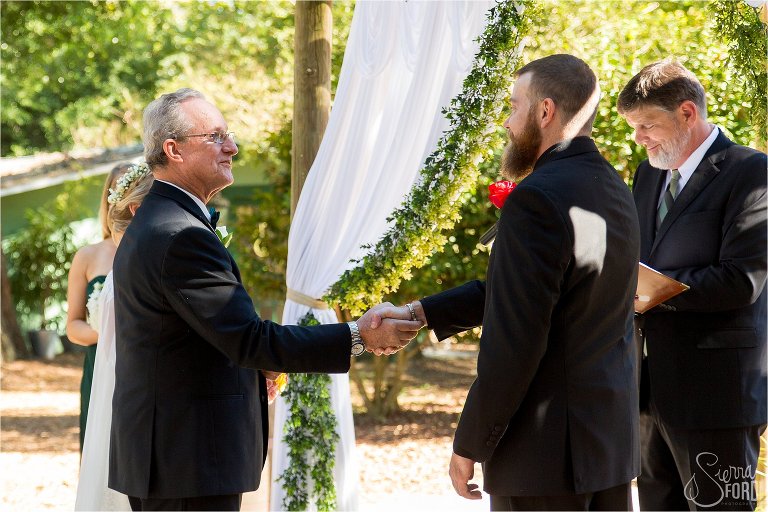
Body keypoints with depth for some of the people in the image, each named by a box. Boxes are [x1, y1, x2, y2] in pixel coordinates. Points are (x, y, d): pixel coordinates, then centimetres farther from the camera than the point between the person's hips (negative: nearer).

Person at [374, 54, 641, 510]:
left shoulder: (538, 200, -19)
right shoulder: (613, 189, 9)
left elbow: (513, 342, -21)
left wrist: (470, 444, -11)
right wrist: (418, 314, 15)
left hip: (547, 451, -8)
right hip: (613, 437, 9)